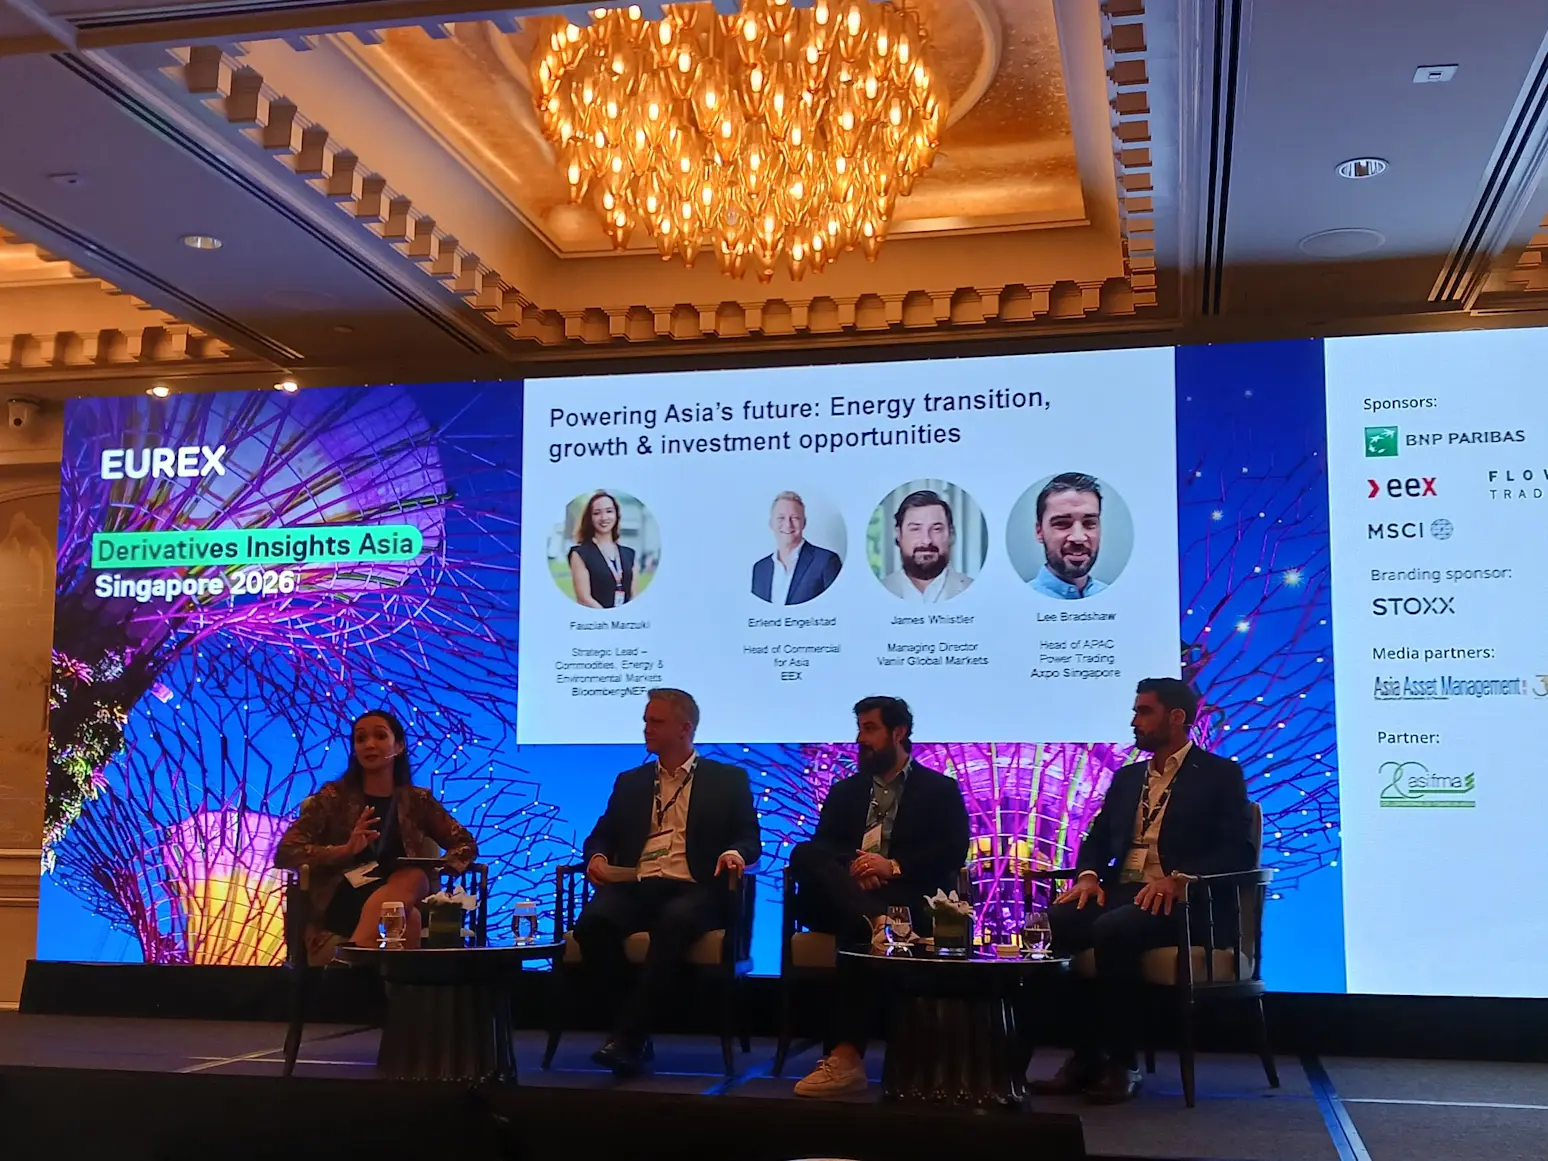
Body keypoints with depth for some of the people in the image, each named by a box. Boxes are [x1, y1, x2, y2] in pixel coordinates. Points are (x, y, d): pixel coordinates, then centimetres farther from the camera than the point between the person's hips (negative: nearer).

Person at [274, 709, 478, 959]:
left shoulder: (417, 801, 16)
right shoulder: (334, 797, 9)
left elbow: (466, 844, 20)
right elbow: (285, 853, 1)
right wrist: (346, 850, -15)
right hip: (339, 910, -3)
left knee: (413, 878, -37)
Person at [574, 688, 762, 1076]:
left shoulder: (728, 780, 14)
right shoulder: (630, 782, 24)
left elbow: (749, 839, 8)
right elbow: (601, 834, 22)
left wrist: (734, 853, -16)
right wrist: (597, 856, -2)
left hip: (693, 889, -3)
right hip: (635, 886, 3)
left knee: (674, 921, -39)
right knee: (592, 922, -31)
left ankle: (629, 1035, -34)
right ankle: (635, 1035, -19)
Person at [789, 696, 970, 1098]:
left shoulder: (940, 789, 14)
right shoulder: (845, 790, 25)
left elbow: (953, 853, -2)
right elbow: (820, 847, 10)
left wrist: (894, 867, -15)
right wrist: (850, 867, -14)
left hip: (909, 902, -3)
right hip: (844, 898, 4)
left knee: (856, 930, -38)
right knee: (804, 854, -28)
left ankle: (846, 1054, -40)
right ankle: (877, 921, -50)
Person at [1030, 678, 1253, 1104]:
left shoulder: (1220, 774, 3)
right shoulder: (1126, 777, 22)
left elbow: (1237, 851, -9)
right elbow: (1097, 837, 18)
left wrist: (1180, 878, -24)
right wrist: (1089, 875, -5)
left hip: (1186, 901, -6)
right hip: (1123, 892, 6)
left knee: (1112, 930, -35)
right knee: (1053, 924, -23)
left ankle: (1121, 1061, -20)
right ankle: (1087, 1054, -15)